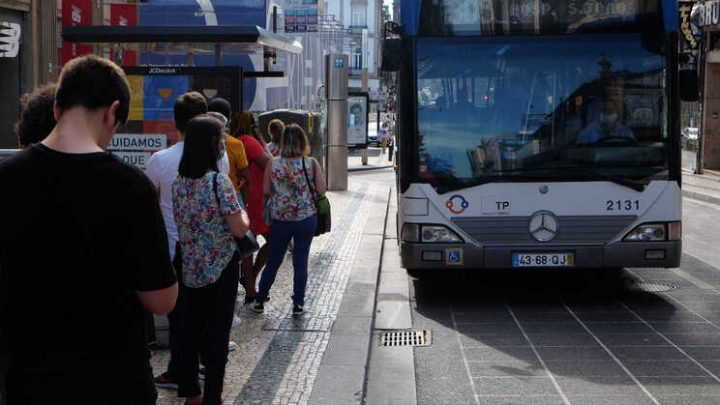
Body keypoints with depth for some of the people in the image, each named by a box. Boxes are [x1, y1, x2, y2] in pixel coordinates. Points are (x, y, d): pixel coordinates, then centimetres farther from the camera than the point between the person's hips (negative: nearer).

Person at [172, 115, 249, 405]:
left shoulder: (179, 181, 2)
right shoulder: (218, 180, -18)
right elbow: (239, 229, -17)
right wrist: (243, 214, 3)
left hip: (190, 268, 6)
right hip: (221, 267, -6)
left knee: (191, 327, 15)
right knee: (217, 332, 2)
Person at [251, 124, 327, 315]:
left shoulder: (273, 164, -8)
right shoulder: (311, 164, -10)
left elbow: (266, 190, -1)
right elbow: (321, 190, -7)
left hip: (279, 219, 1)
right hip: (306, 219, -1)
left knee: (273, 262, 15)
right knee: (301, 261, 9)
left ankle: (259, 301, 24)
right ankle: (298, 304, 13)